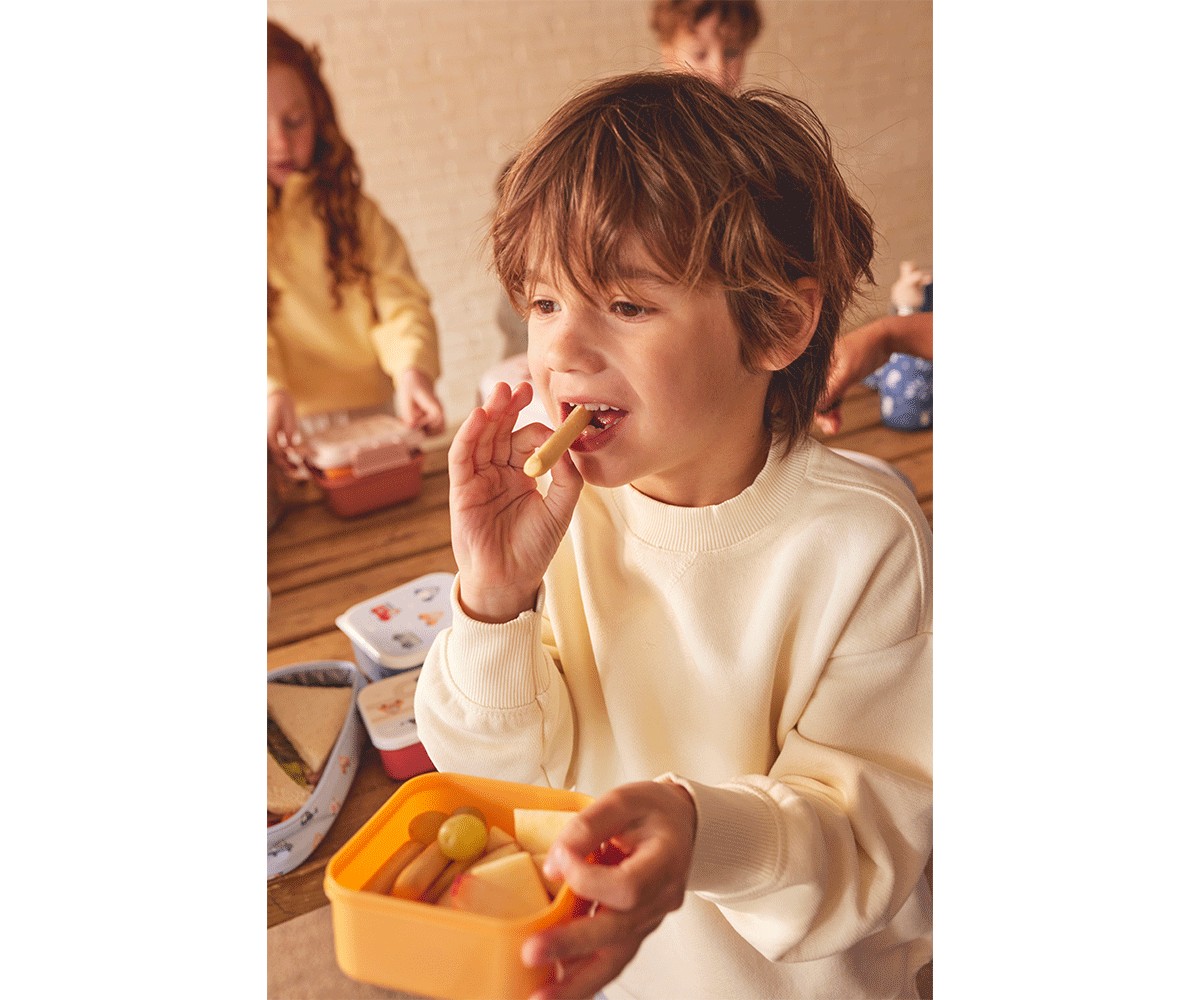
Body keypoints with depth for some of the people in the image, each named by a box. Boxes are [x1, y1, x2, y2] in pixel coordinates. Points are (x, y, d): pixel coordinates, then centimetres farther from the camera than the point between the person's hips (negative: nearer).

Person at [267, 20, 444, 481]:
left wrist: (412, 367, -16)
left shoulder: (347, 207, 16)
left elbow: (400, 297, 5)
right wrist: (270, 391, -27)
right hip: (291, 429, -2)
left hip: (375, 415, 3)